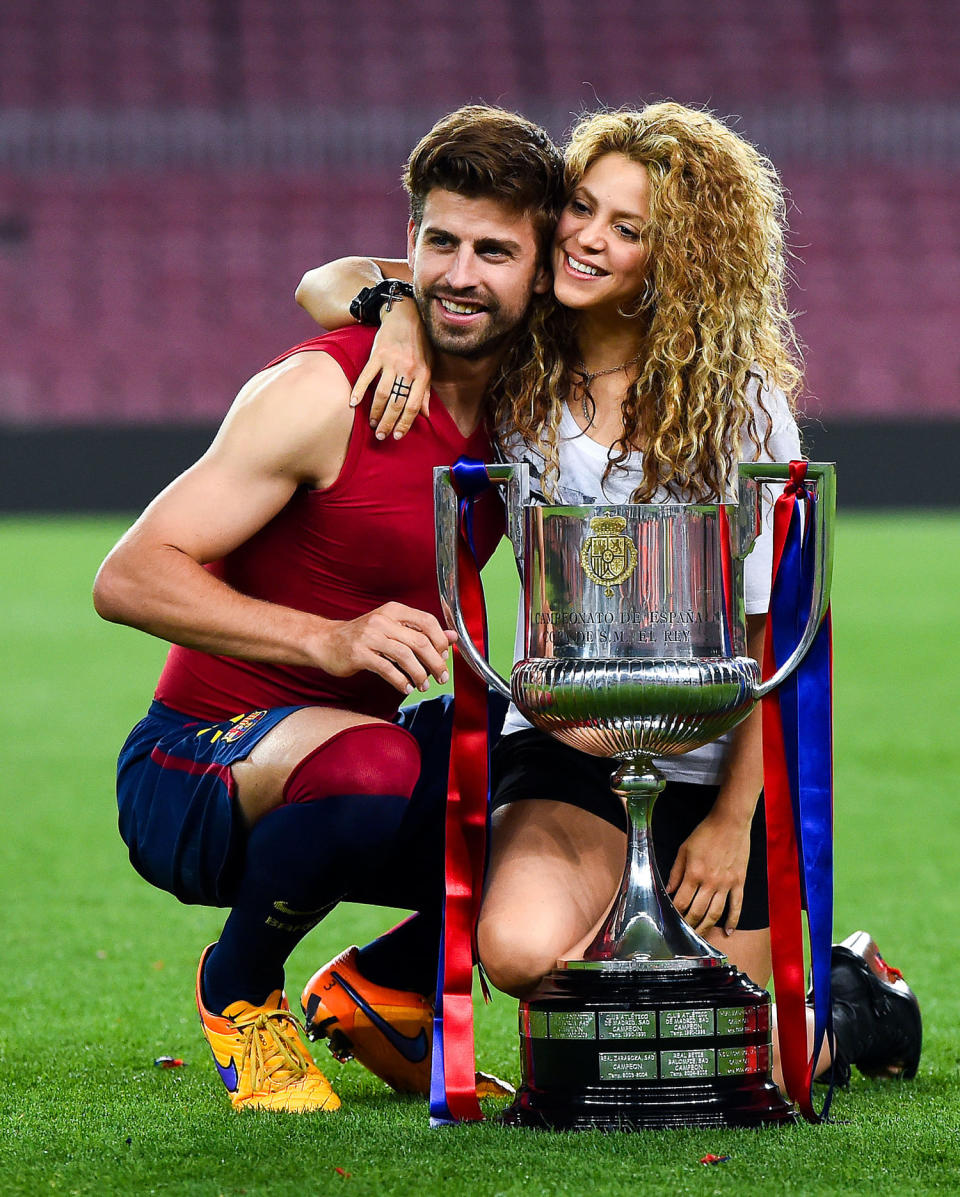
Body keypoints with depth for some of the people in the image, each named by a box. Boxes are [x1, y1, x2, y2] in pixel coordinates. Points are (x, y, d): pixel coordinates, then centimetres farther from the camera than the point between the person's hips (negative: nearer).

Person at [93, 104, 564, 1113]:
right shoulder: (323, 393, -18)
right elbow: (128, 578, -21)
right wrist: (331, 641, -34)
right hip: (192, 778, -7)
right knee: (372, 763, -39)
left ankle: (384, 987, 13)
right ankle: (238, 986, -8)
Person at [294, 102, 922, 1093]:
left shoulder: (741, 404, -12)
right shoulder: (517, 362, -4)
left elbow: (774, 628, -9)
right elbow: (324, 286, 3)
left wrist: (733, 821, -13)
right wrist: (399, 313, -21)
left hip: (722, 760, -2)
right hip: (567, 744, 2)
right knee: (523, 947, -28)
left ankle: (851, 1002, 33)